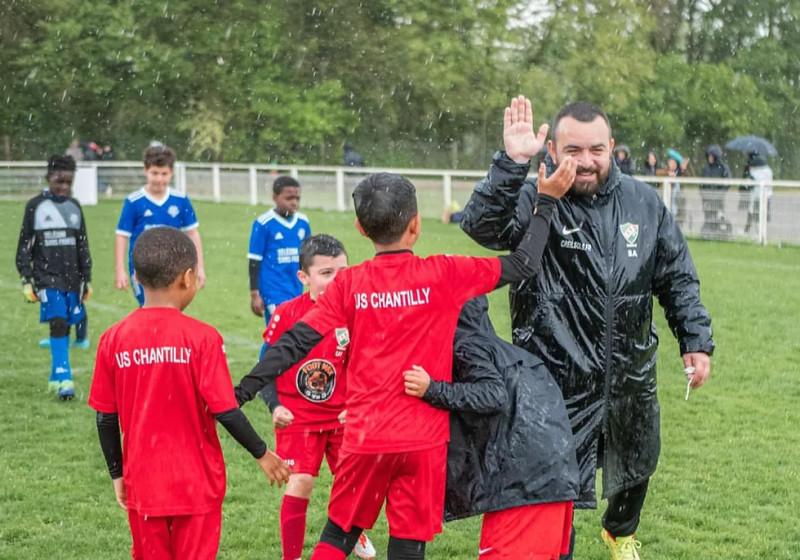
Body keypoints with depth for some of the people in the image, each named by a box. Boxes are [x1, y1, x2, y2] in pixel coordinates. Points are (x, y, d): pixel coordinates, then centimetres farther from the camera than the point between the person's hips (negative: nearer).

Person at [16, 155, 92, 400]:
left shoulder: (74, 206, 10)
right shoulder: (35, 206, -1)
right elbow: (24, 245, 2)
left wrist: (87, 279, 16)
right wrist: (26, 280, -3)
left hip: (72, 278, 4)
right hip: (47, 277, -4)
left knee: (65, 326, 5)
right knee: (58, 323, -15)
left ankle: (56, 378, 16)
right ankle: (64, 379, -17)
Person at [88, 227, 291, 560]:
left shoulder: (113, 339, -5)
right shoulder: (201, 338, -15)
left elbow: (105, 418, -1)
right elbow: (225, 412, -14)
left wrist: (117, 474, 12)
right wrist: (263, 454, 1)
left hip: (142, 484, 3)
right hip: (196, 483, -3)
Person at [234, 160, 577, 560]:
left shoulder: (349, 284, -2)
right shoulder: (444, 275, -6)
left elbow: (297, 342, -4)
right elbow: (522, 264, -1)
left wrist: (245, 389, 1)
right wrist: (545, 201, 10)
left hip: (365, 436, 1)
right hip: (424, 439, -1)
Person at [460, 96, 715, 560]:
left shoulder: (644, 203, 0)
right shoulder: (534, 200, -14)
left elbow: (678, 279, 8)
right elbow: (482, 225, -35)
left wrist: (697, 342, 3)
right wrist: (512, 165, -46)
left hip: (632, 374, 6)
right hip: (558, 378, -5)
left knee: (635, 467, 28)